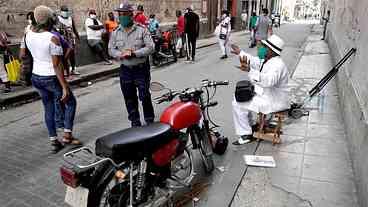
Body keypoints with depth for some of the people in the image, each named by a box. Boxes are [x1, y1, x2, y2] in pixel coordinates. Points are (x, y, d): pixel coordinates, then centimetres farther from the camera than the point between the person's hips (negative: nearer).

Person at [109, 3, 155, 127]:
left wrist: (134, 53, -21)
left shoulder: (142, 30, -6)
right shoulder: (116, 33, 5)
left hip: (141, 69, -4)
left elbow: (150, 47, -12)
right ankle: (135, 123, 26)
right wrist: (121, 54, -15)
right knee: (129, 99, 10)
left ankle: (150, 121, 17)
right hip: (125, 70, 4)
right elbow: (111, 50, 6)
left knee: (145, 97, -1)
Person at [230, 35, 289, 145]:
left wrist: (250, 71, -52)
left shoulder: (277, 65, -25)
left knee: (238, 105, -14)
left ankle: (246, 135, -2)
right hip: (265, 95, 11)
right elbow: (256, 62, 25)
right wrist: (240, 53, 29)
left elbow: (268, 81, -43)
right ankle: (250, 126, 31)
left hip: (273, 102, -11)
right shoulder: (269, 60, 7)